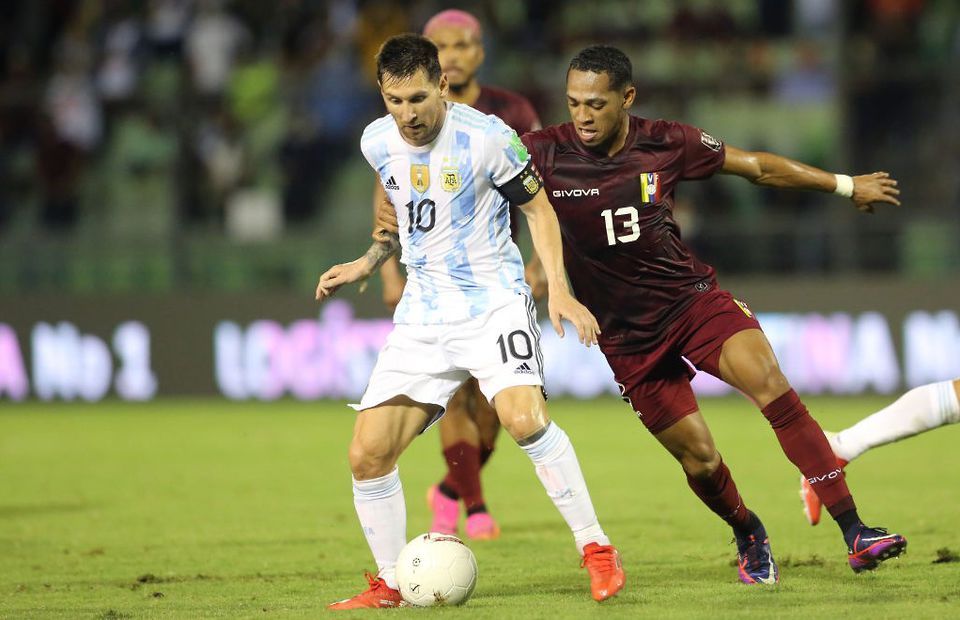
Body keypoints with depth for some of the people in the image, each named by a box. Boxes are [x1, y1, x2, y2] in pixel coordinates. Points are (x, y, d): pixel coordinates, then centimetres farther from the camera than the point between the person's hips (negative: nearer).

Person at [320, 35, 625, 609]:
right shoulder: (378, 143, 3)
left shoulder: (486, 137, -13)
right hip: (422, 314, 5)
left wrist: (559, 291, -11)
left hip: (493, 301, -5)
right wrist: (368, 262, 13)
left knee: (524, 417, -30)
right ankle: (389, 584, 14)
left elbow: (538, 207, -1)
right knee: (367, 454, -5)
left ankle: (596, 548, -15)